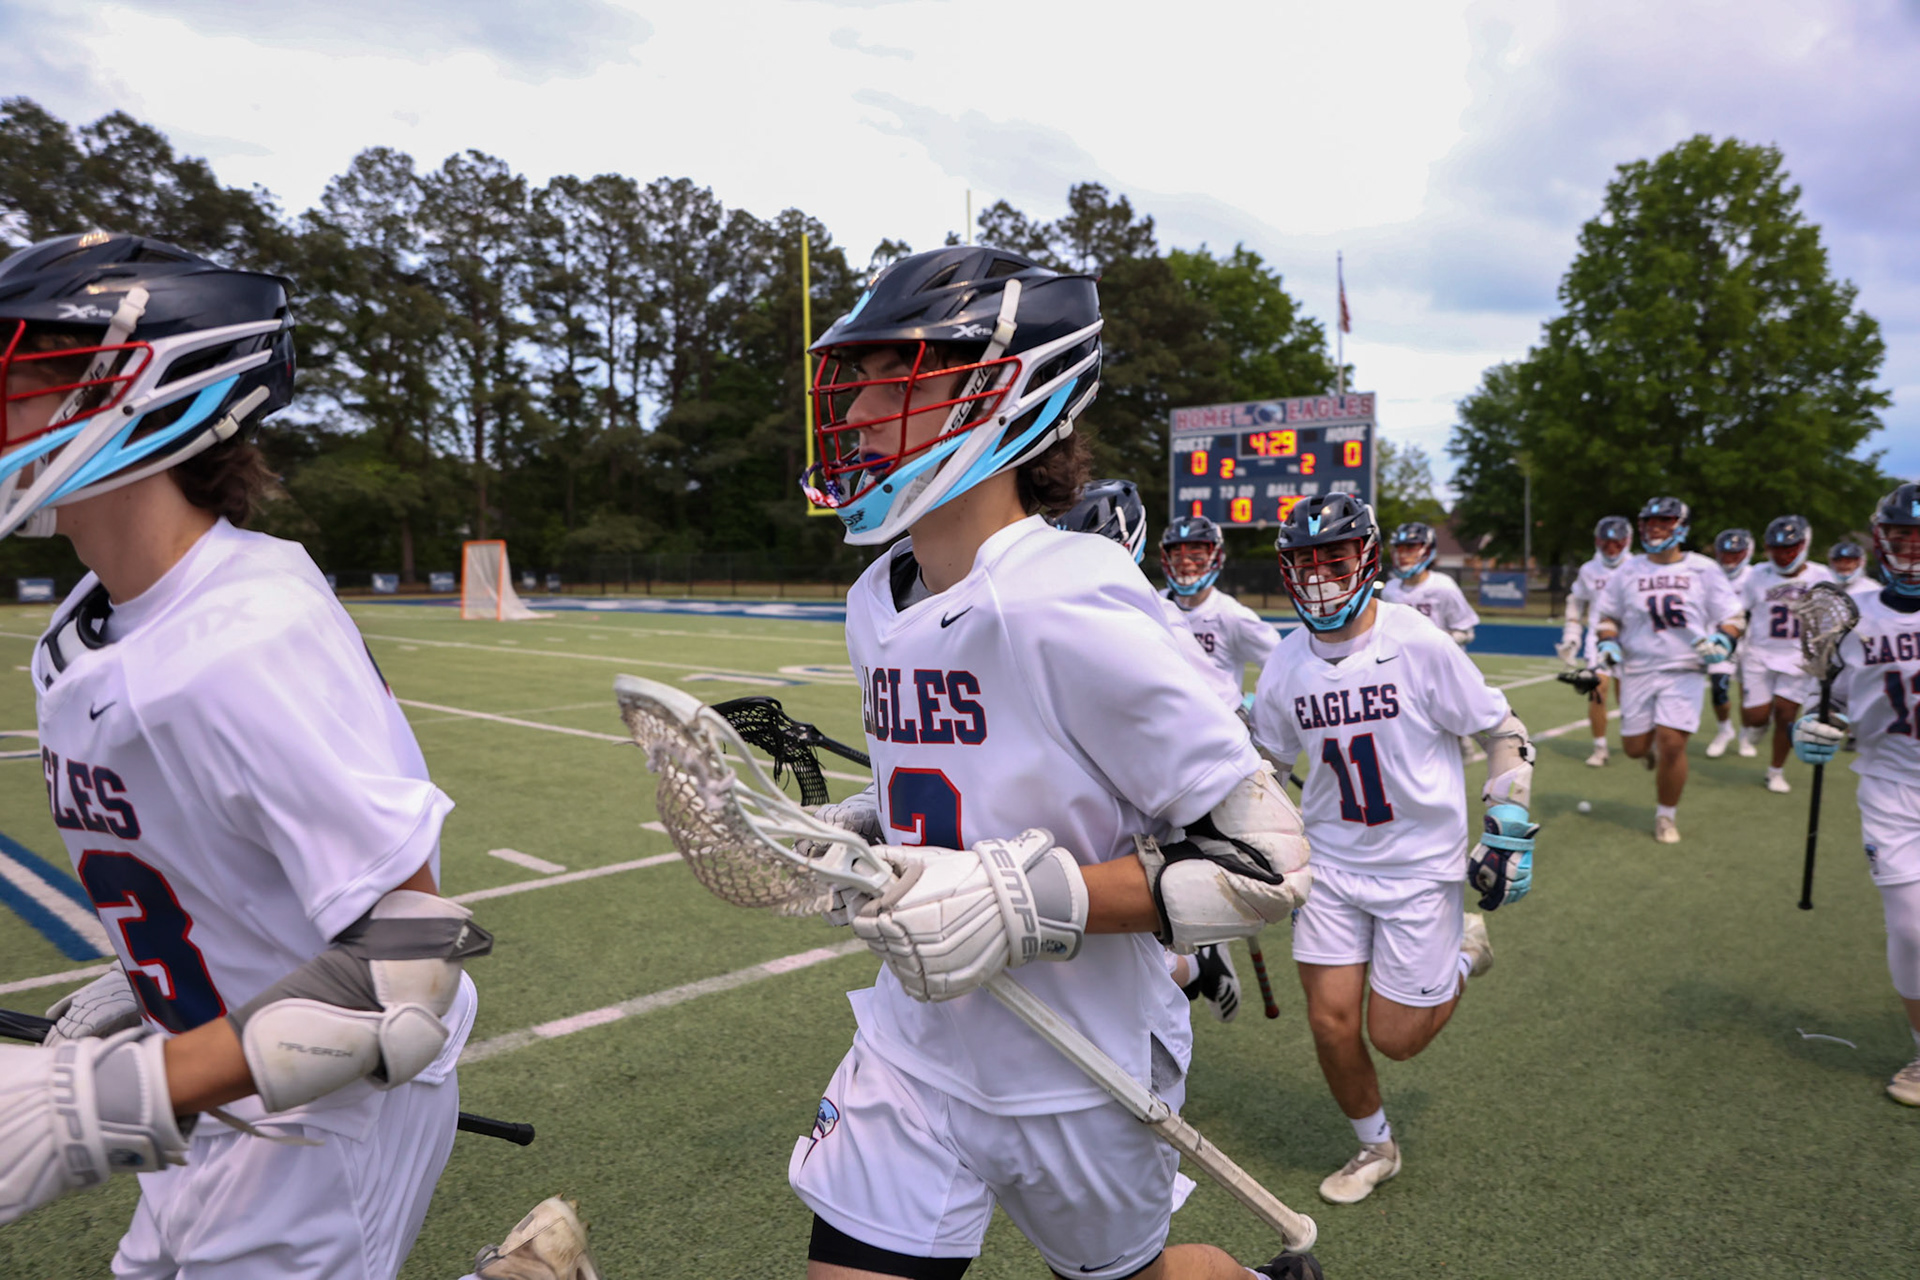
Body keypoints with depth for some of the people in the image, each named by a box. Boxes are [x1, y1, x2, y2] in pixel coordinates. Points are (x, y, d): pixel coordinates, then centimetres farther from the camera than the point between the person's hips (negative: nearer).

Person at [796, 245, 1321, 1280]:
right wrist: (841, 831, -2)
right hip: (913, 1048, 6)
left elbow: (1266, 860, -23)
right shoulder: (877, 605, -1)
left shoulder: (1065, 608, -26)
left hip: (1073, 1075, -5)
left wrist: (1029, 903, -31)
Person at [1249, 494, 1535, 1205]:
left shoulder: (1419, 644, -15)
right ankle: (1375, 1146, 30)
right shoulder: (1284, 666, -3)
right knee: (1331, 1024, 2)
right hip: (1332, 862, 4)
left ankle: (1463, 949, 31)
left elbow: (1503, 732, -5)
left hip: (1422, 862, -3)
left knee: (1394, 1036, 1)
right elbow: (1267, 766, 12)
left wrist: (1509, 827, -9)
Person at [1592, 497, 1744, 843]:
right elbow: (1608, 616, 14)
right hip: (1638, 671, 2)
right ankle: (1653, 744, 43)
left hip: (1684, 671, -2)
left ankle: (1666, 815, 9)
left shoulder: (1704, 570, 0)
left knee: (1671, 746, -11)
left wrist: (1723, 640, -15)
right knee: (1635, 748, 5)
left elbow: (1733, 617, 5)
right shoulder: (1628, 571, 5)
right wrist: (1608, 643, -4)